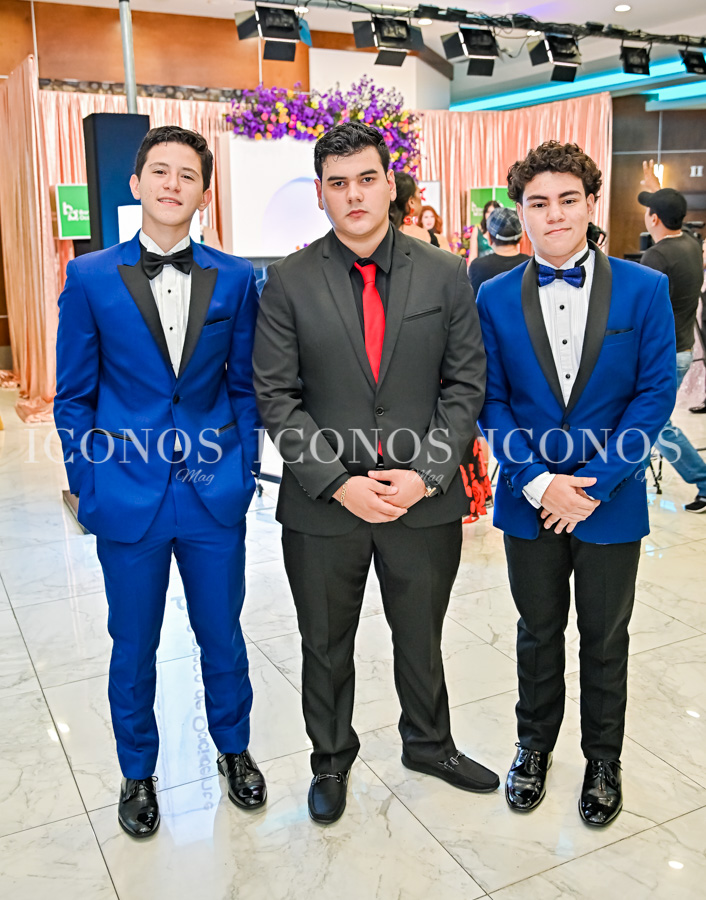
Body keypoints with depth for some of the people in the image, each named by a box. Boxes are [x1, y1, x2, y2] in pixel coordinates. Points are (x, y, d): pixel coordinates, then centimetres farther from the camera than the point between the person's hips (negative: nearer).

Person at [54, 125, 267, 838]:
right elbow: (73, 397, 1)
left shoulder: (234, 279, 1)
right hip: (129, 497, -1)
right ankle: (138, 771, 37)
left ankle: (233, 748, 40)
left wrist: (242, 471, 0)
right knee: (133, 646, 14)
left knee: (222, 635, 15)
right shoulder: (90, 278, -2)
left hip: (215, 494, 1)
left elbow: (244, 386, 6)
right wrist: (90, 488, -3)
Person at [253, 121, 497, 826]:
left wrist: (424, 474, -13)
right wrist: (338, 483, -15)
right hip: (323, 504, -1)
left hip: (424, 500, 1)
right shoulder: (288, 282, -4)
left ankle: (429, 744, 47)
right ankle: (331, 760, 42)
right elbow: (277, 397, -7)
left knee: (421, 638, 21)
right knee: (325, 648, 17)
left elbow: (465, 385, -1)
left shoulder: (445, 276, -1)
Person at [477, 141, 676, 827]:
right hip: (530, 499, 1)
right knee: (538, 633, 17)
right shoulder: (495, 298, -1)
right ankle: (534, 745, 40)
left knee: (605, 639, 15)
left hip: (611, 501, -1)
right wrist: (537, 482, -13)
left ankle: (603, 761, 37)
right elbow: (491, 402, -2)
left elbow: (657, 394, -7)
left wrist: (595, 484, -15)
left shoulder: (644, 289, -5)